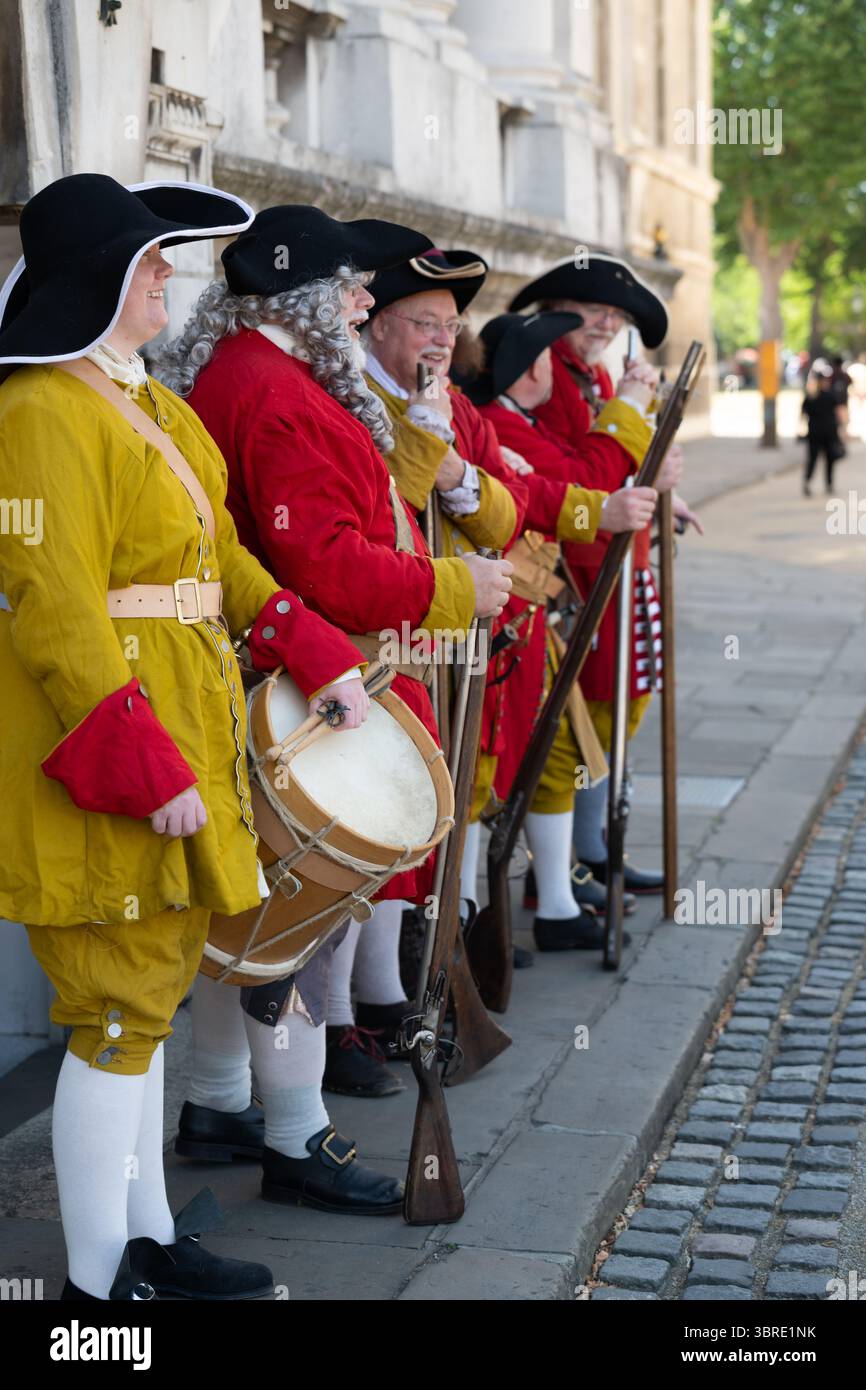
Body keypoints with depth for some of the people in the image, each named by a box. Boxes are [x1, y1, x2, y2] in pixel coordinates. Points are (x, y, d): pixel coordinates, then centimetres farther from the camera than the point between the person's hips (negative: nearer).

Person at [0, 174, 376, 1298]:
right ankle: (98, 1279, 9)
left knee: (147, 992, 15)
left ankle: (148, 1237, 27)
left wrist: (318, 655, 6)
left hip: (179, 736, 9)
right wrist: (144, 768, -25)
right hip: (107, 752, -9)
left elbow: (221, 557, 17)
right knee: (120, 1010, -3)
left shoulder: (149, 401, 14)